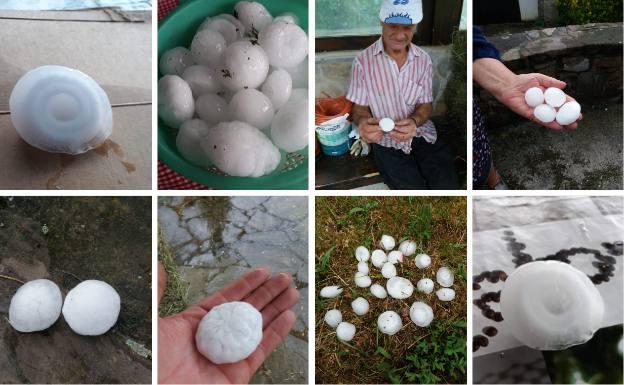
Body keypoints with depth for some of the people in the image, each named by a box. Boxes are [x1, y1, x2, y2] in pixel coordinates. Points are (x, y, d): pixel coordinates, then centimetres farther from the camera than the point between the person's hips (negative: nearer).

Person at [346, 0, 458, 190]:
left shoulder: (424, 60, -3)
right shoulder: (363, 61, -11)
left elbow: (425, 105, 2)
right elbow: (360, 108, -4)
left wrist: (414, 121, -22)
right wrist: (363, 123, -29)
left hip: (422, 132, 2)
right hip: (386, 140, -2)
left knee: (447, 185, -13)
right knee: (413, 187, -18)